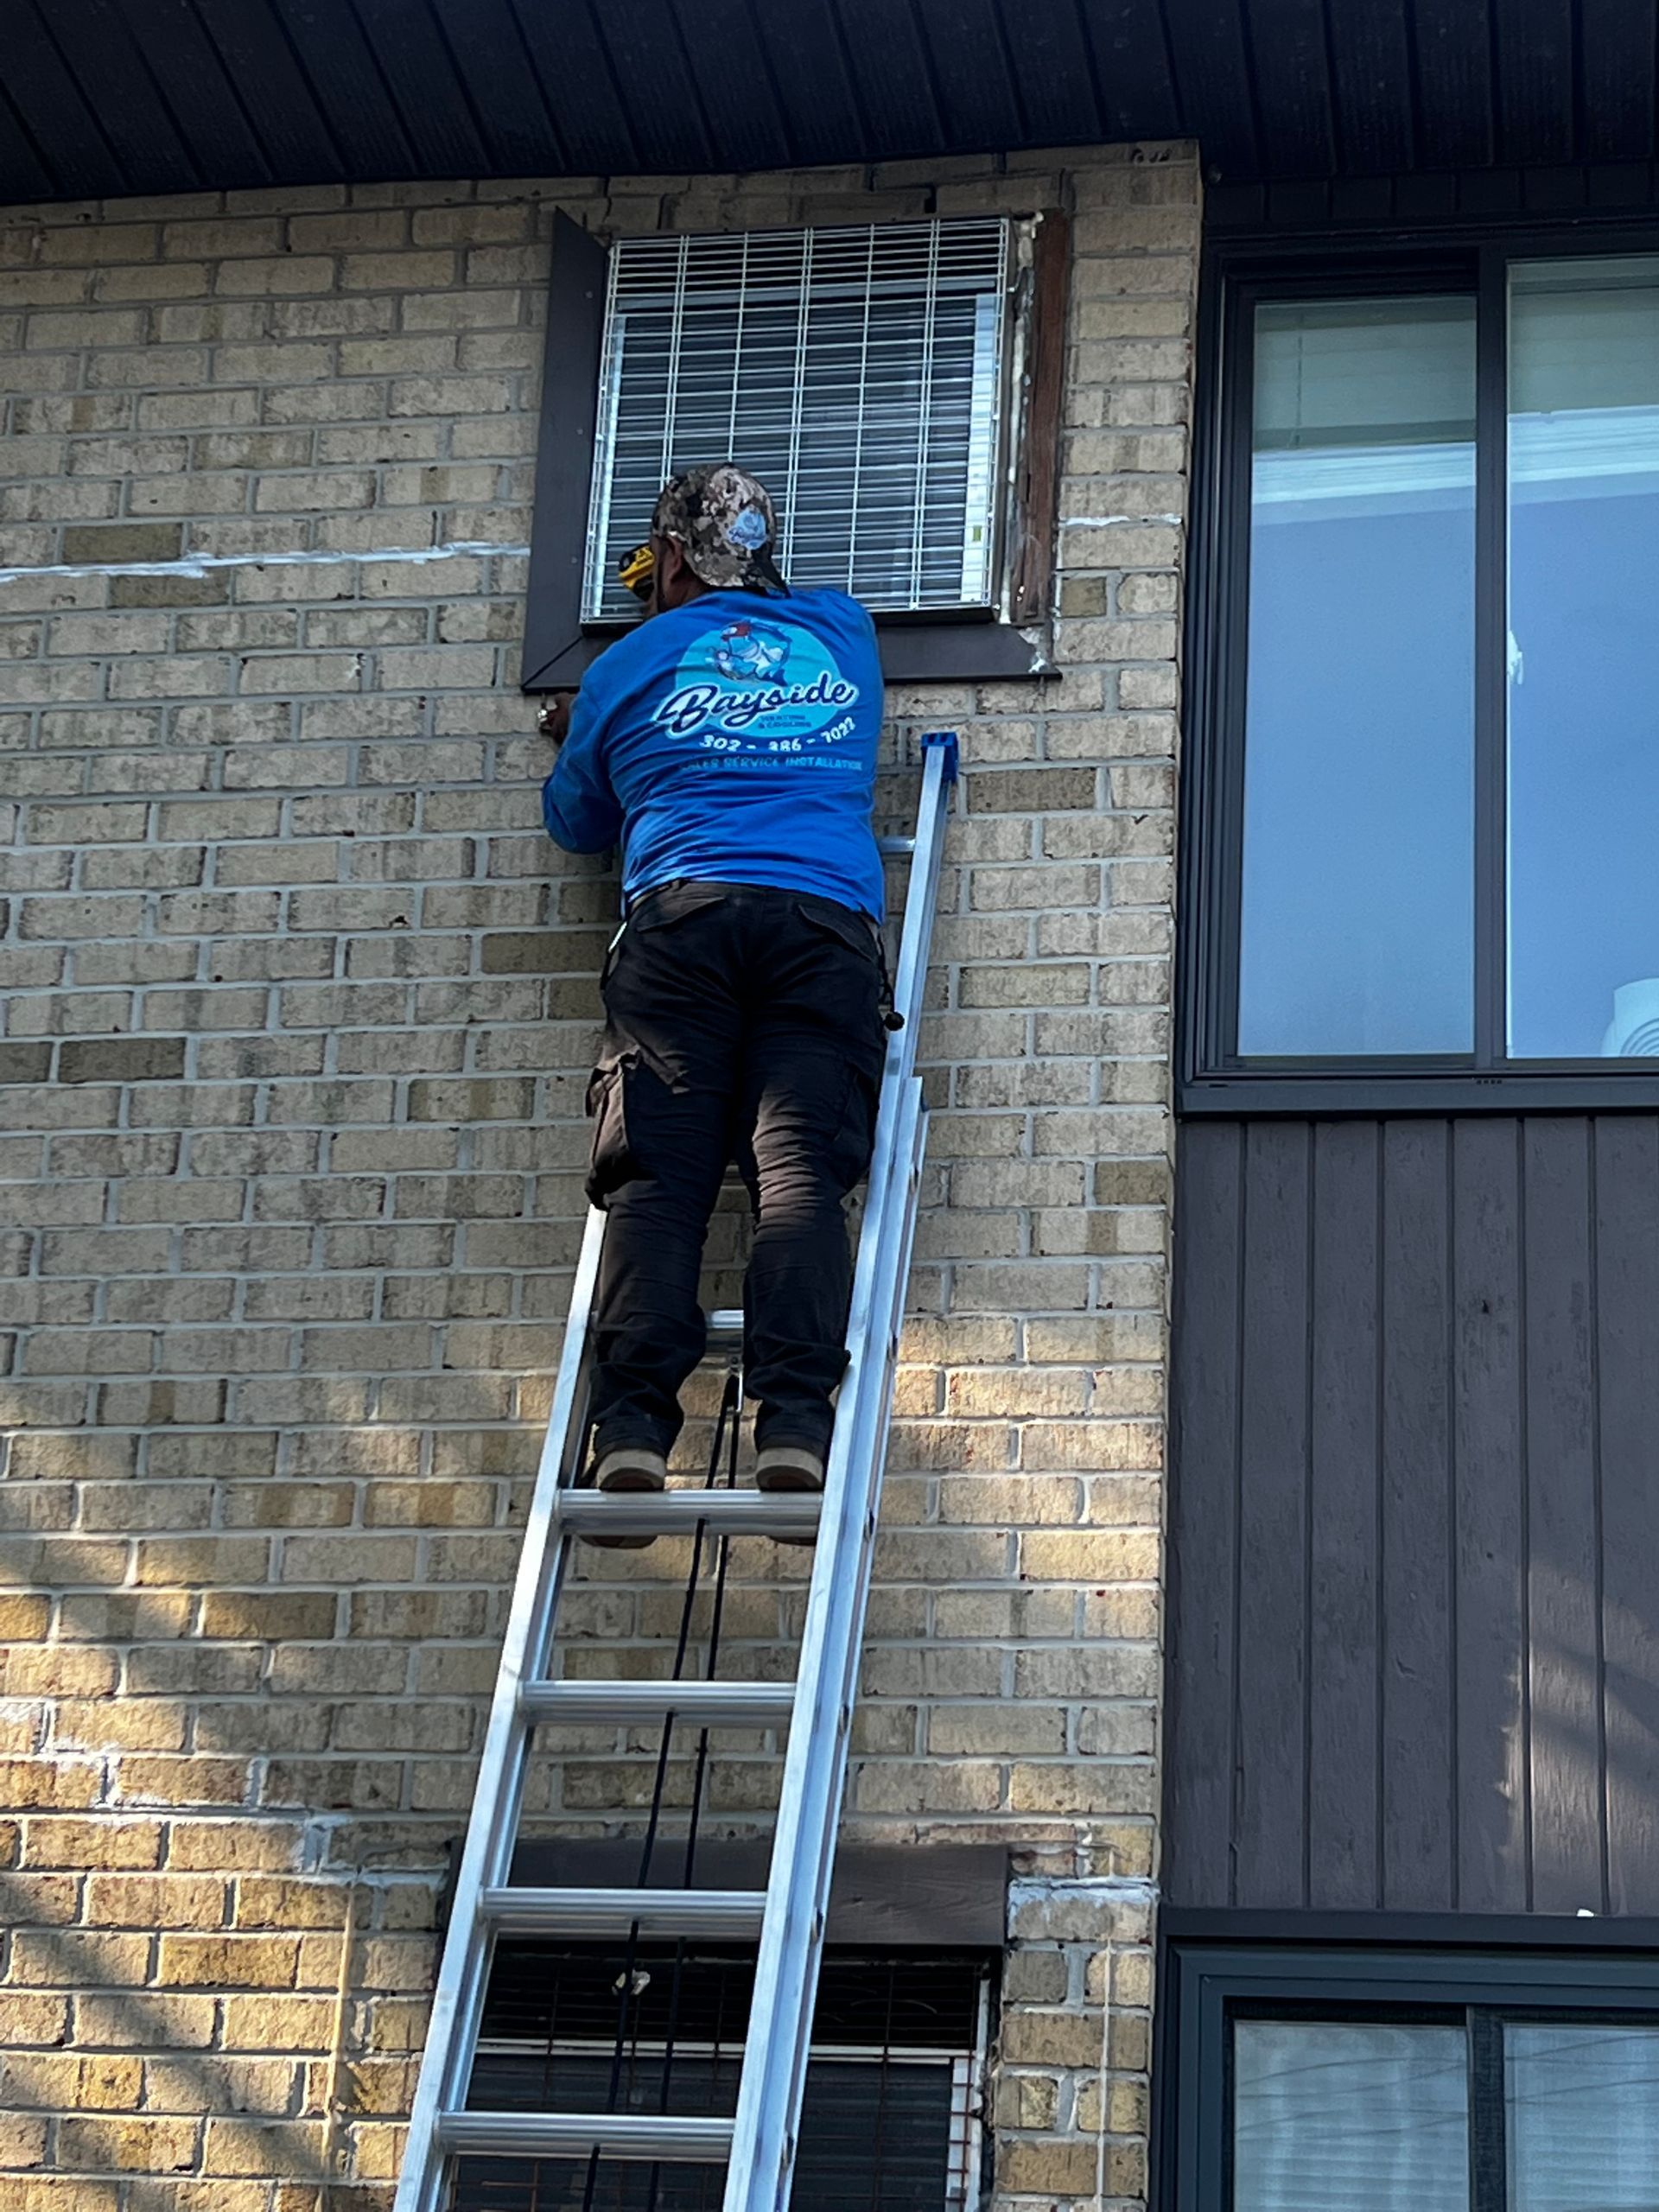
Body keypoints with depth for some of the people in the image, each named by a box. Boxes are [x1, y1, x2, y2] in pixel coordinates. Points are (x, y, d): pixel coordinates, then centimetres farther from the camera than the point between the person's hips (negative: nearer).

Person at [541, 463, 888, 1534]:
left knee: (656, 1176, -8)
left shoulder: (628, 668, 20)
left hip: (679, 920, -1)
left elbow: (576, 822, 34)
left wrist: (579, 736, 53)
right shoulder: (842, 631, 26)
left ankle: (634, 1425, -25)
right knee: (800, 1169, -10)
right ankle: (795, 1423, -28)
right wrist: (719, 598, 65)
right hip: (824, 923, 1)